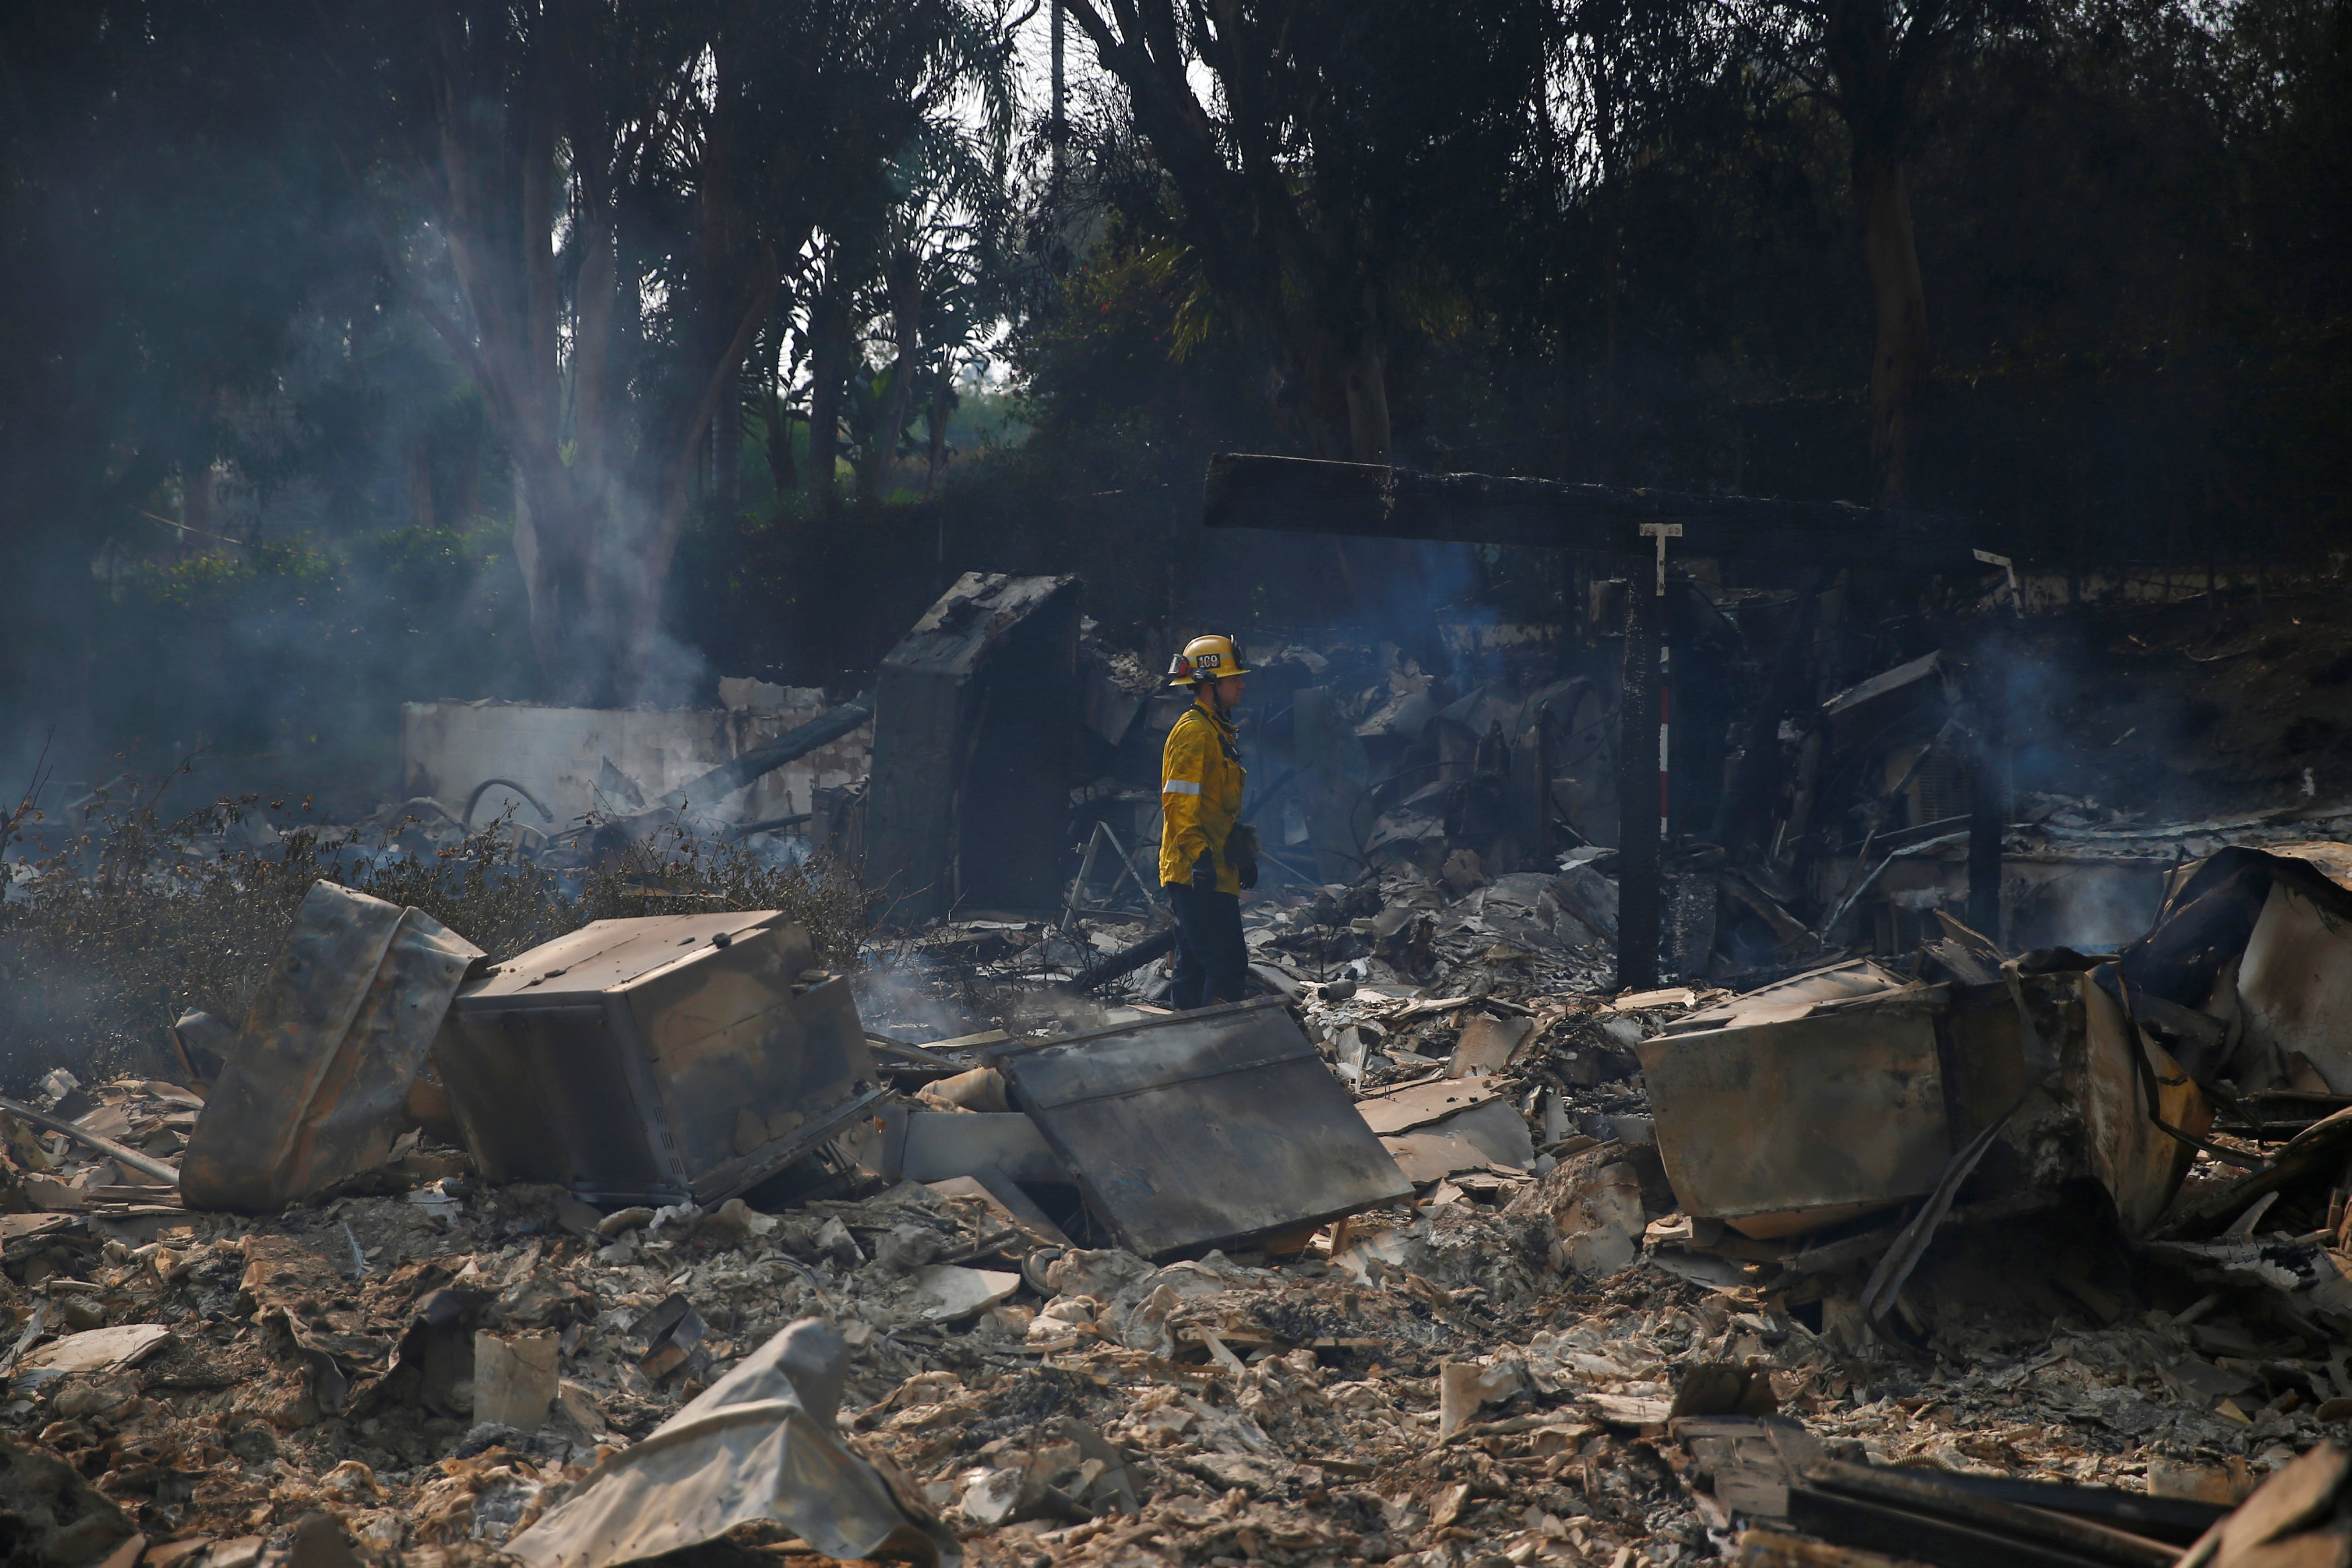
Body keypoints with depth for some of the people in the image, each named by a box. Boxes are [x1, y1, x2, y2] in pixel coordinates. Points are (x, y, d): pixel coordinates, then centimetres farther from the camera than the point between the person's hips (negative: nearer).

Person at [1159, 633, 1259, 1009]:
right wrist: (1198, 855, -26)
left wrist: (1243, 857, 25)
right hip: (1199, 874, -11)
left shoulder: (1216, 732, 20)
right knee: (1228, 965, -13)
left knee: (1195, 967, 12)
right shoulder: (1193, 731, -12)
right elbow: (1179, 802, -20)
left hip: (1212, 873, 11)